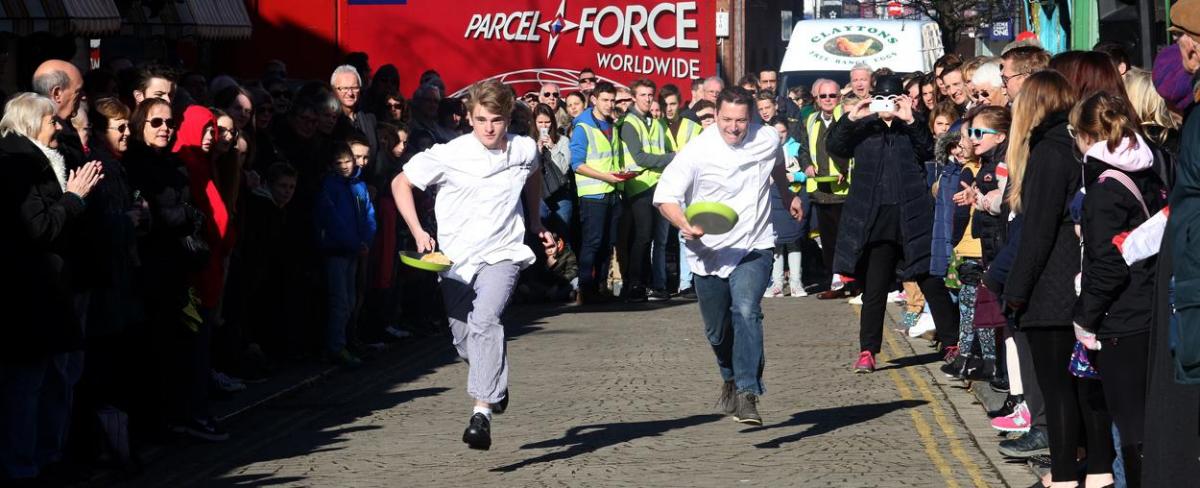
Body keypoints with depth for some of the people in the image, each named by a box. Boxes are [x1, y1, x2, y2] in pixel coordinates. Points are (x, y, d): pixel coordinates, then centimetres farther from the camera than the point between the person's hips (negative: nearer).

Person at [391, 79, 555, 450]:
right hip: (456, 258, 1)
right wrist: (418, 232, -9)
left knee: (484, 321, -27)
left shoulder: (524, 151, -2)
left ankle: (483, 413, -34)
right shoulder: (448, 155, -10)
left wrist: (534, 223, 24)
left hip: (501, 255, -1)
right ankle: (496, 386, 44)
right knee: (464, 341, 10)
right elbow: (401, 184, 0)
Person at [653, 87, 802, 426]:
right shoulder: (697, 152, -14)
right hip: (708, 254, 0)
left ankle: (747, 393, -28)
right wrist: (685, 225, -31)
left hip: (753, 248, 0)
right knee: (717, 331, 12)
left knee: (746, 312, -24)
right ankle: (731, 378, 43)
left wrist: (788, 196, 34)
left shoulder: (768, 139, -4)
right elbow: (665, 196, -13)